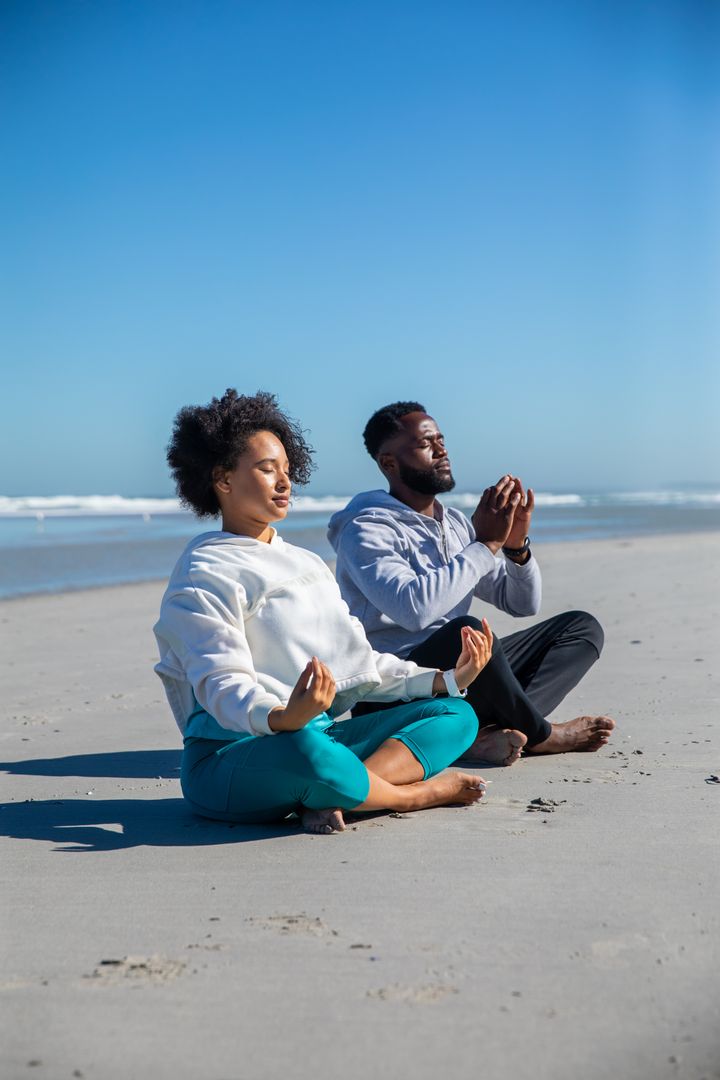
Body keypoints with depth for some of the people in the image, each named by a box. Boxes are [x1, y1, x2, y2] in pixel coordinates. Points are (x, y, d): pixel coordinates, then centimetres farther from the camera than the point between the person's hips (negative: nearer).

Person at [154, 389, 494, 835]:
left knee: (455, 713, -2)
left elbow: (359, 663, 19)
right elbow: (223, 685, -18)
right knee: (302, 749, -42)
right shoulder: (205, 575, -4)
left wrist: (446, 679, 6)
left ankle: (329, 797, -24)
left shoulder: (308, 563, 22)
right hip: (230, 759, -8)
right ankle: (415, 794, -13)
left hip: (320, 734, 8)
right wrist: (283, 718, -40)